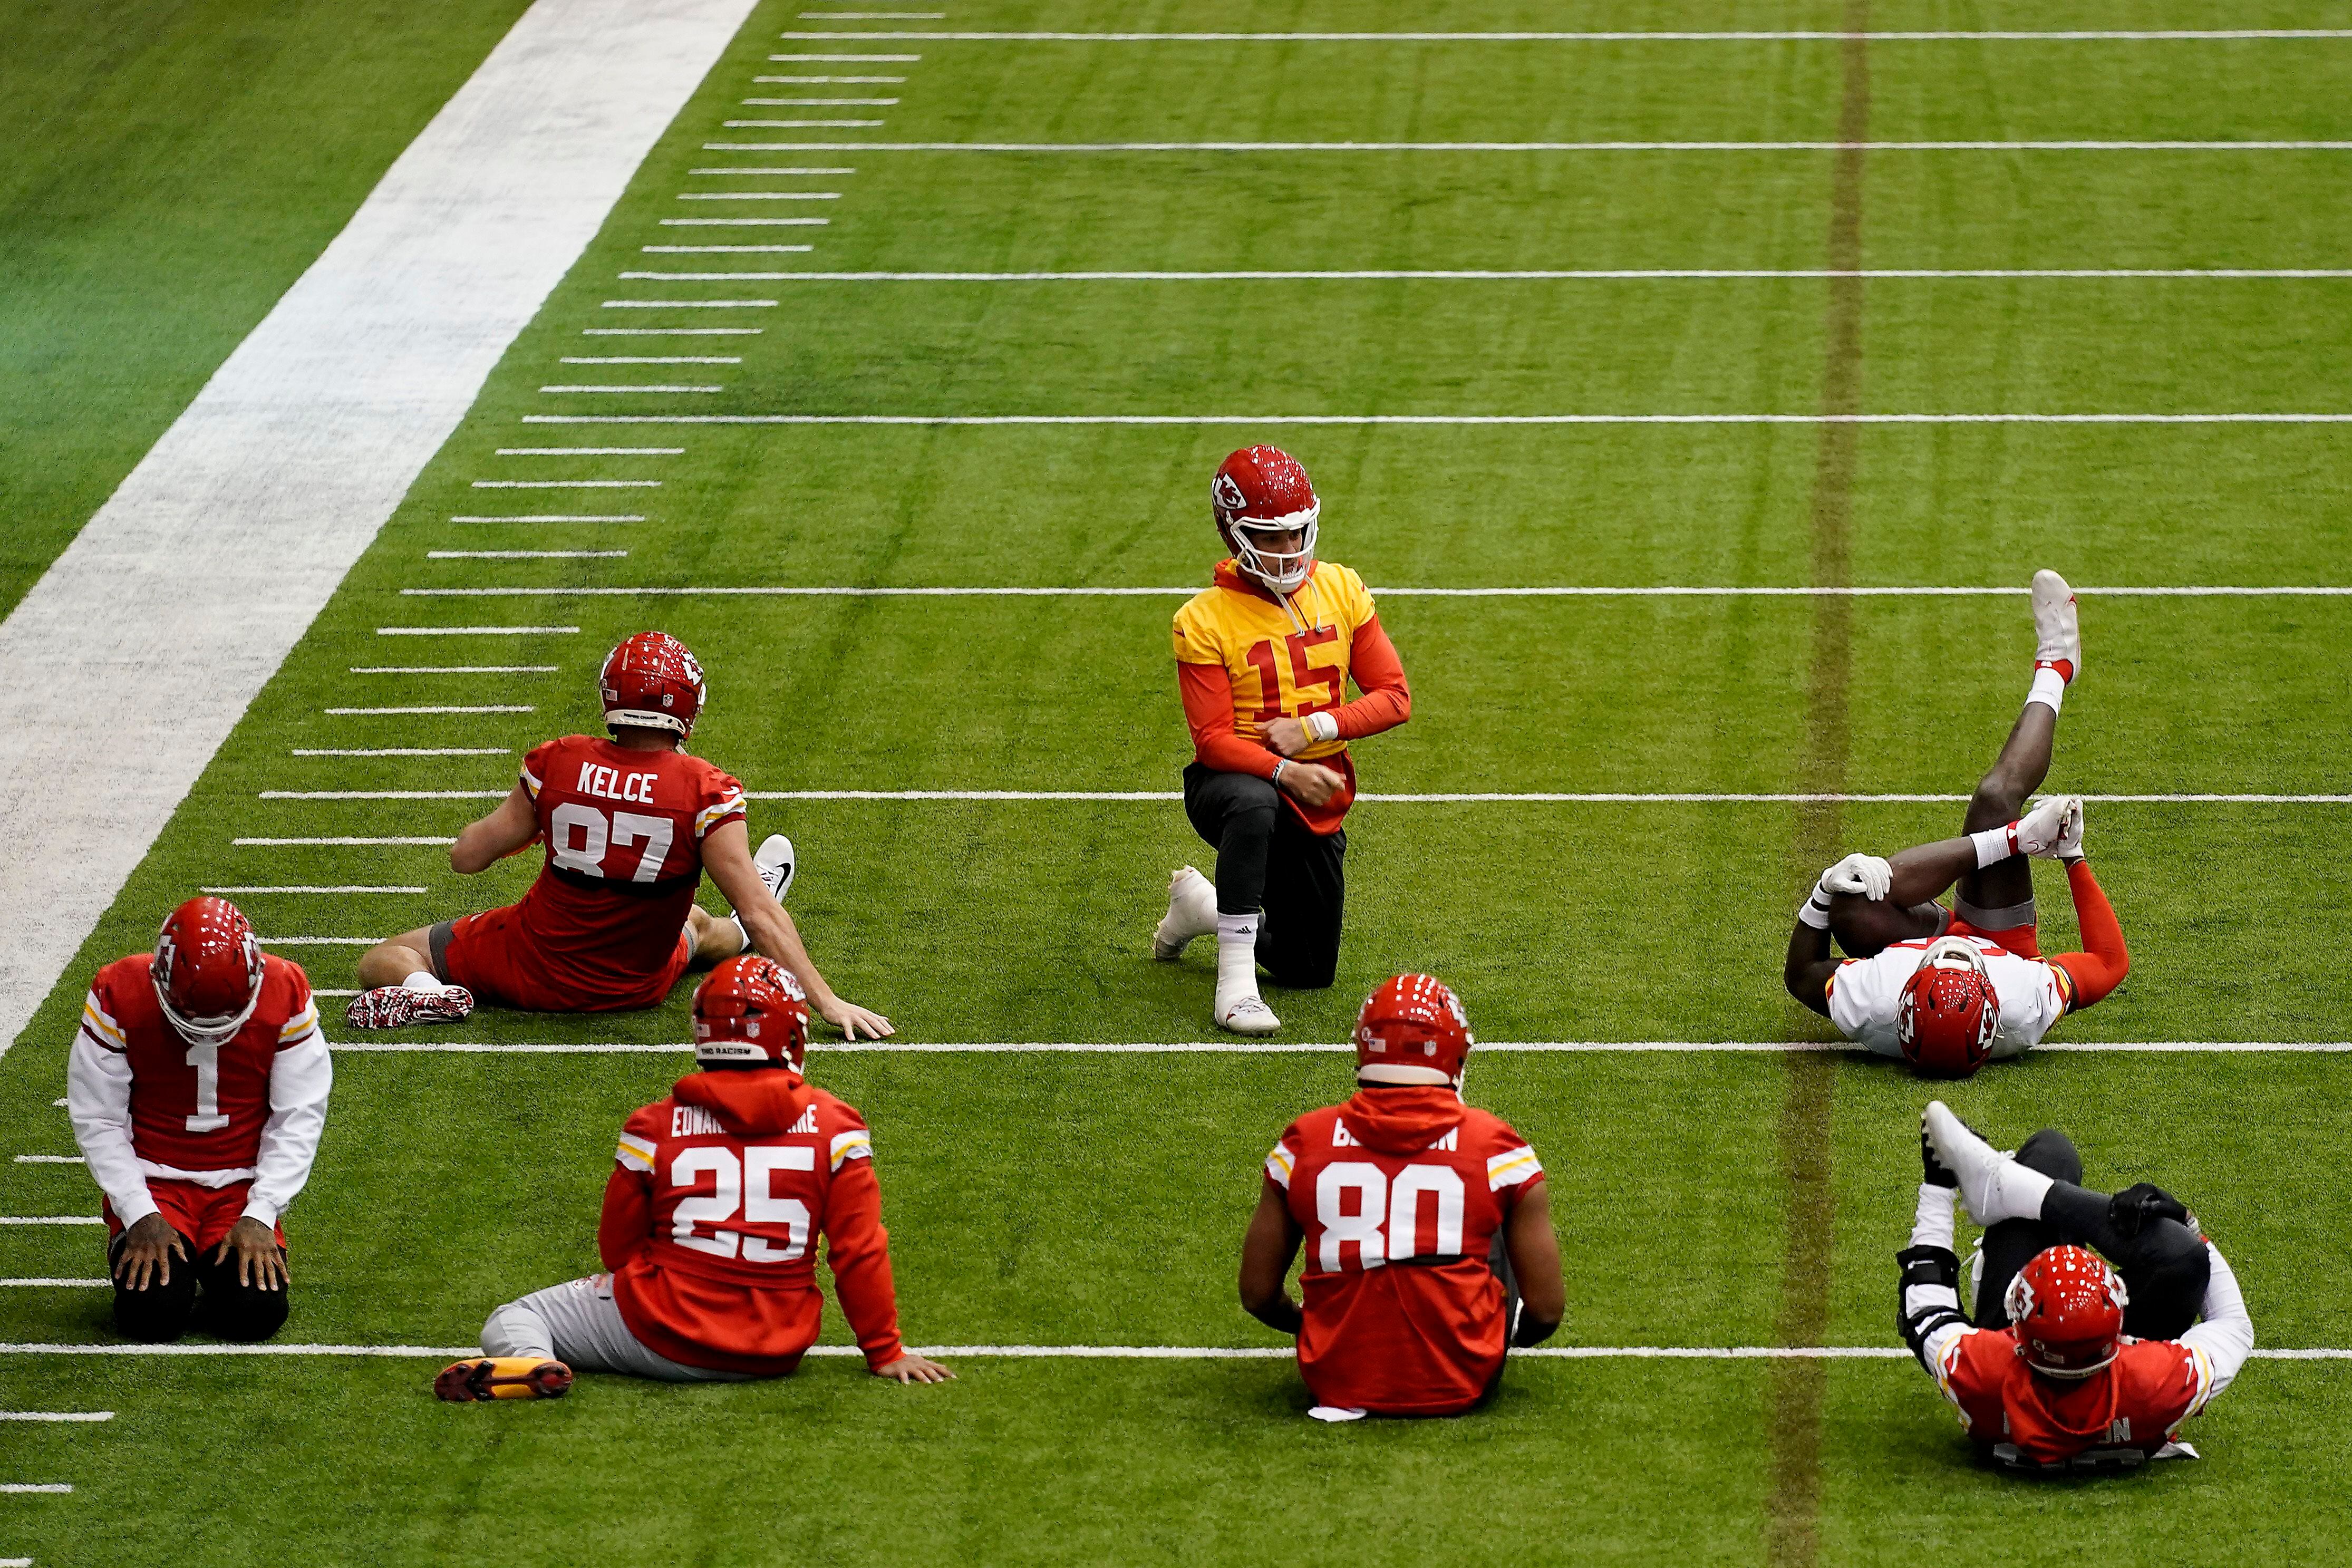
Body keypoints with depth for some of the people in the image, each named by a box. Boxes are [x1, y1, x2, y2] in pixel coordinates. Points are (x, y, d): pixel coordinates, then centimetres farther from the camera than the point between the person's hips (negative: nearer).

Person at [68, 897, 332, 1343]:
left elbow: (299, 1117, -6)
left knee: (256, 1314, -21)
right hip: (152, 1183, -1)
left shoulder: (285, 995, -11)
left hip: (241, 1186, 1)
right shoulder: (121, 997, -15)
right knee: (152, 1315, -23)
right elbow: (97, 1120, -8)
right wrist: (140, 1216, -16)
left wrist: (260, 1215, -14)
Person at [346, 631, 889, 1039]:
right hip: (636, 987, 1)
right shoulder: (705, 792, -20)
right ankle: (737, 935, 68)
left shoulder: (558, 763, -15)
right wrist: (828, 1001, -14)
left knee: (384, 960, 16)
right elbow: (762, 913, -18)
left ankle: (424, 993, -13)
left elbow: (467, 857, -4)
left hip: (534, 971, -1)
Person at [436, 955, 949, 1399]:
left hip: (666, 1338, -3)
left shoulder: (655, 1127, -5)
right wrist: (885, 1353, 10)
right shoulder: (835, 1127, -4)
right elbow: (860, 1254, -1)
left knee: (511, 1320, 10)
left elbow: (618, 1246, 7)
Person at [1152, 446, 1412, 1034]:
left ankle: (1202, 907, 39)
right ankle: (1235, 982, -36)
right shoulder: (1203, 620, -14)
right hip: (1233, 782, -5)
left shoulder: (1341, 589, -1)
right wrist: (1285, 772, -33)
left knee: (1309, 972, 10)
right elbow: (1214, 740, -17)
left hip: (1319, 797, 5)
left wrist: (1312, 727, -19)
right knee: (1255, 803, -44)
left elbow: (1394, 698, -4)